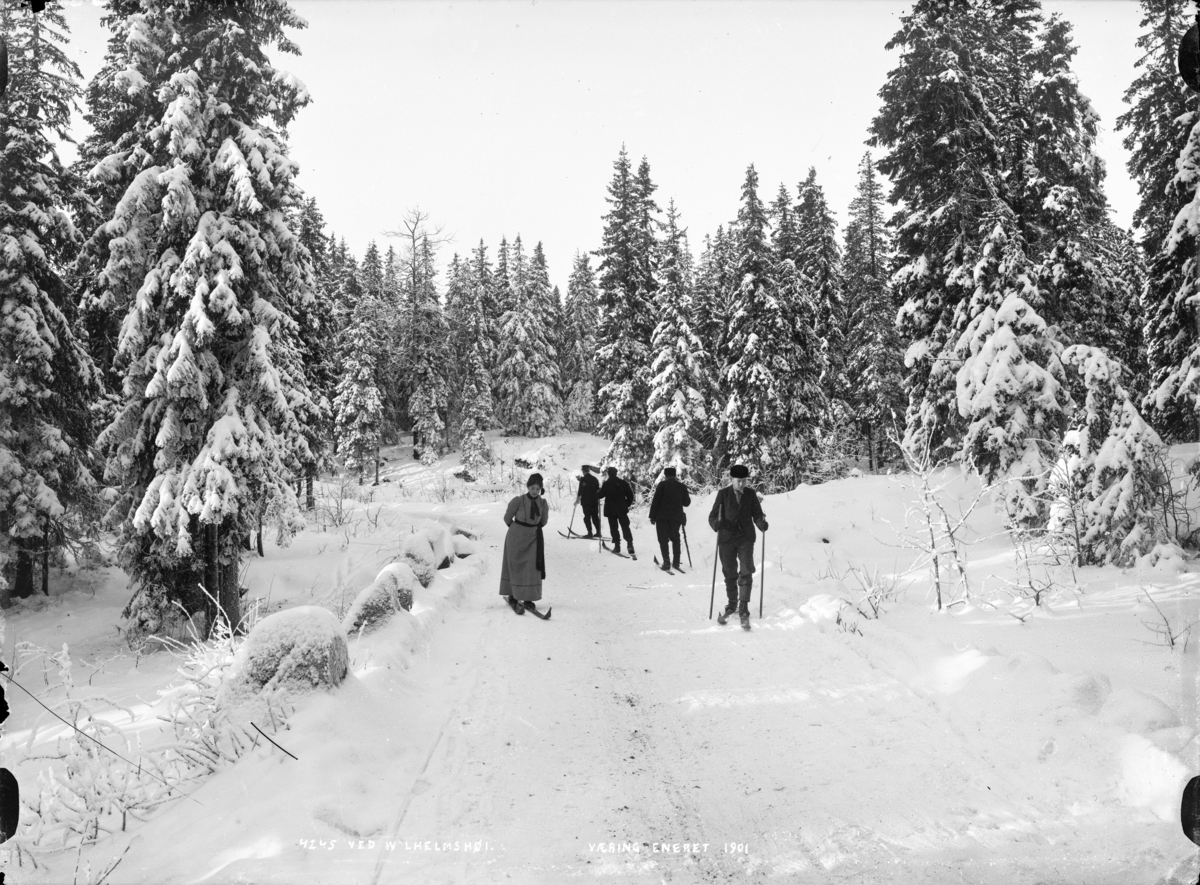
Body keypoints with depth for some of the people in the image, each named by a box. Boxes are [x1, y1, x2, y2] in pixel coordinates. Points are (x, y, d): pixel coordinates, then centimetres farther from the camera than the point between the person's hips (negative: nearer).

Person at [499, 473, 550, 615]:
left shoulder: (543, 503, -5)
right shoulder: (518, 501, -16)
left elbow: (543, 521, 13)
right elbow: (507, 518, -1)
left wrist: (534, 529, 12)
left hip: (534, 538, 3)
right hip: (516, 538, -3)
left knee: (533, 569, 1)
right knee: (516, 568, 0)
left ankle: (528, 599, 9)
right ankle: (513, 597, 6)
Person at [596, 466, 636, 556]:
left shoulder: (606, 484, -8)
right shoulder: (623, 483, 1)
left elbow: (600, 495, -3)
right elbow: (630, 494, 3)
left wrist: (597, 493, 20)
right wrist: (627, 504, 14)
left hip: (610, 510, -2)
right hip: (622, 509, 2)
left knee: (613, 528, 6)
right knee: (625, 527, 1)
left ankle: (617, 546, 4)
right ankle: (630, 544, -13)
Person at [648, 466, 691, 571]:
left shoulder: (662, 484, -4)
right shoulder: (682, 486, 5)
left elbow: (655, 501, -8)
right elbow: (687, 503, 9)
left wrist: (652, 516, -4)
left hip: (662, 516, -3)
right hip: (676, 517, 3)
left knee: (663, 539, 0)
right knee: (675, 538, 16)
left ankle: (666, 562, -10)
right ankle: (676, 562, 15)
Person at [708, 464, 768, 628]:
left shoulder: (751, 494, 2)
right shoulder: (723, 493, -3)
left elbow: (757, 515, 4)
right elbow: (713, 516, -5)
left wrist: (762, 524, -18)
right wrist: (716, 523, -27)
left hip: (746, 539, 0)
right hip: (726, 539, 0)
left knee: (746, 573, -9)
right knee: (730, 574, 11)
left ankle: (743, 609, -6)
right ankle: (732, 605, 29)